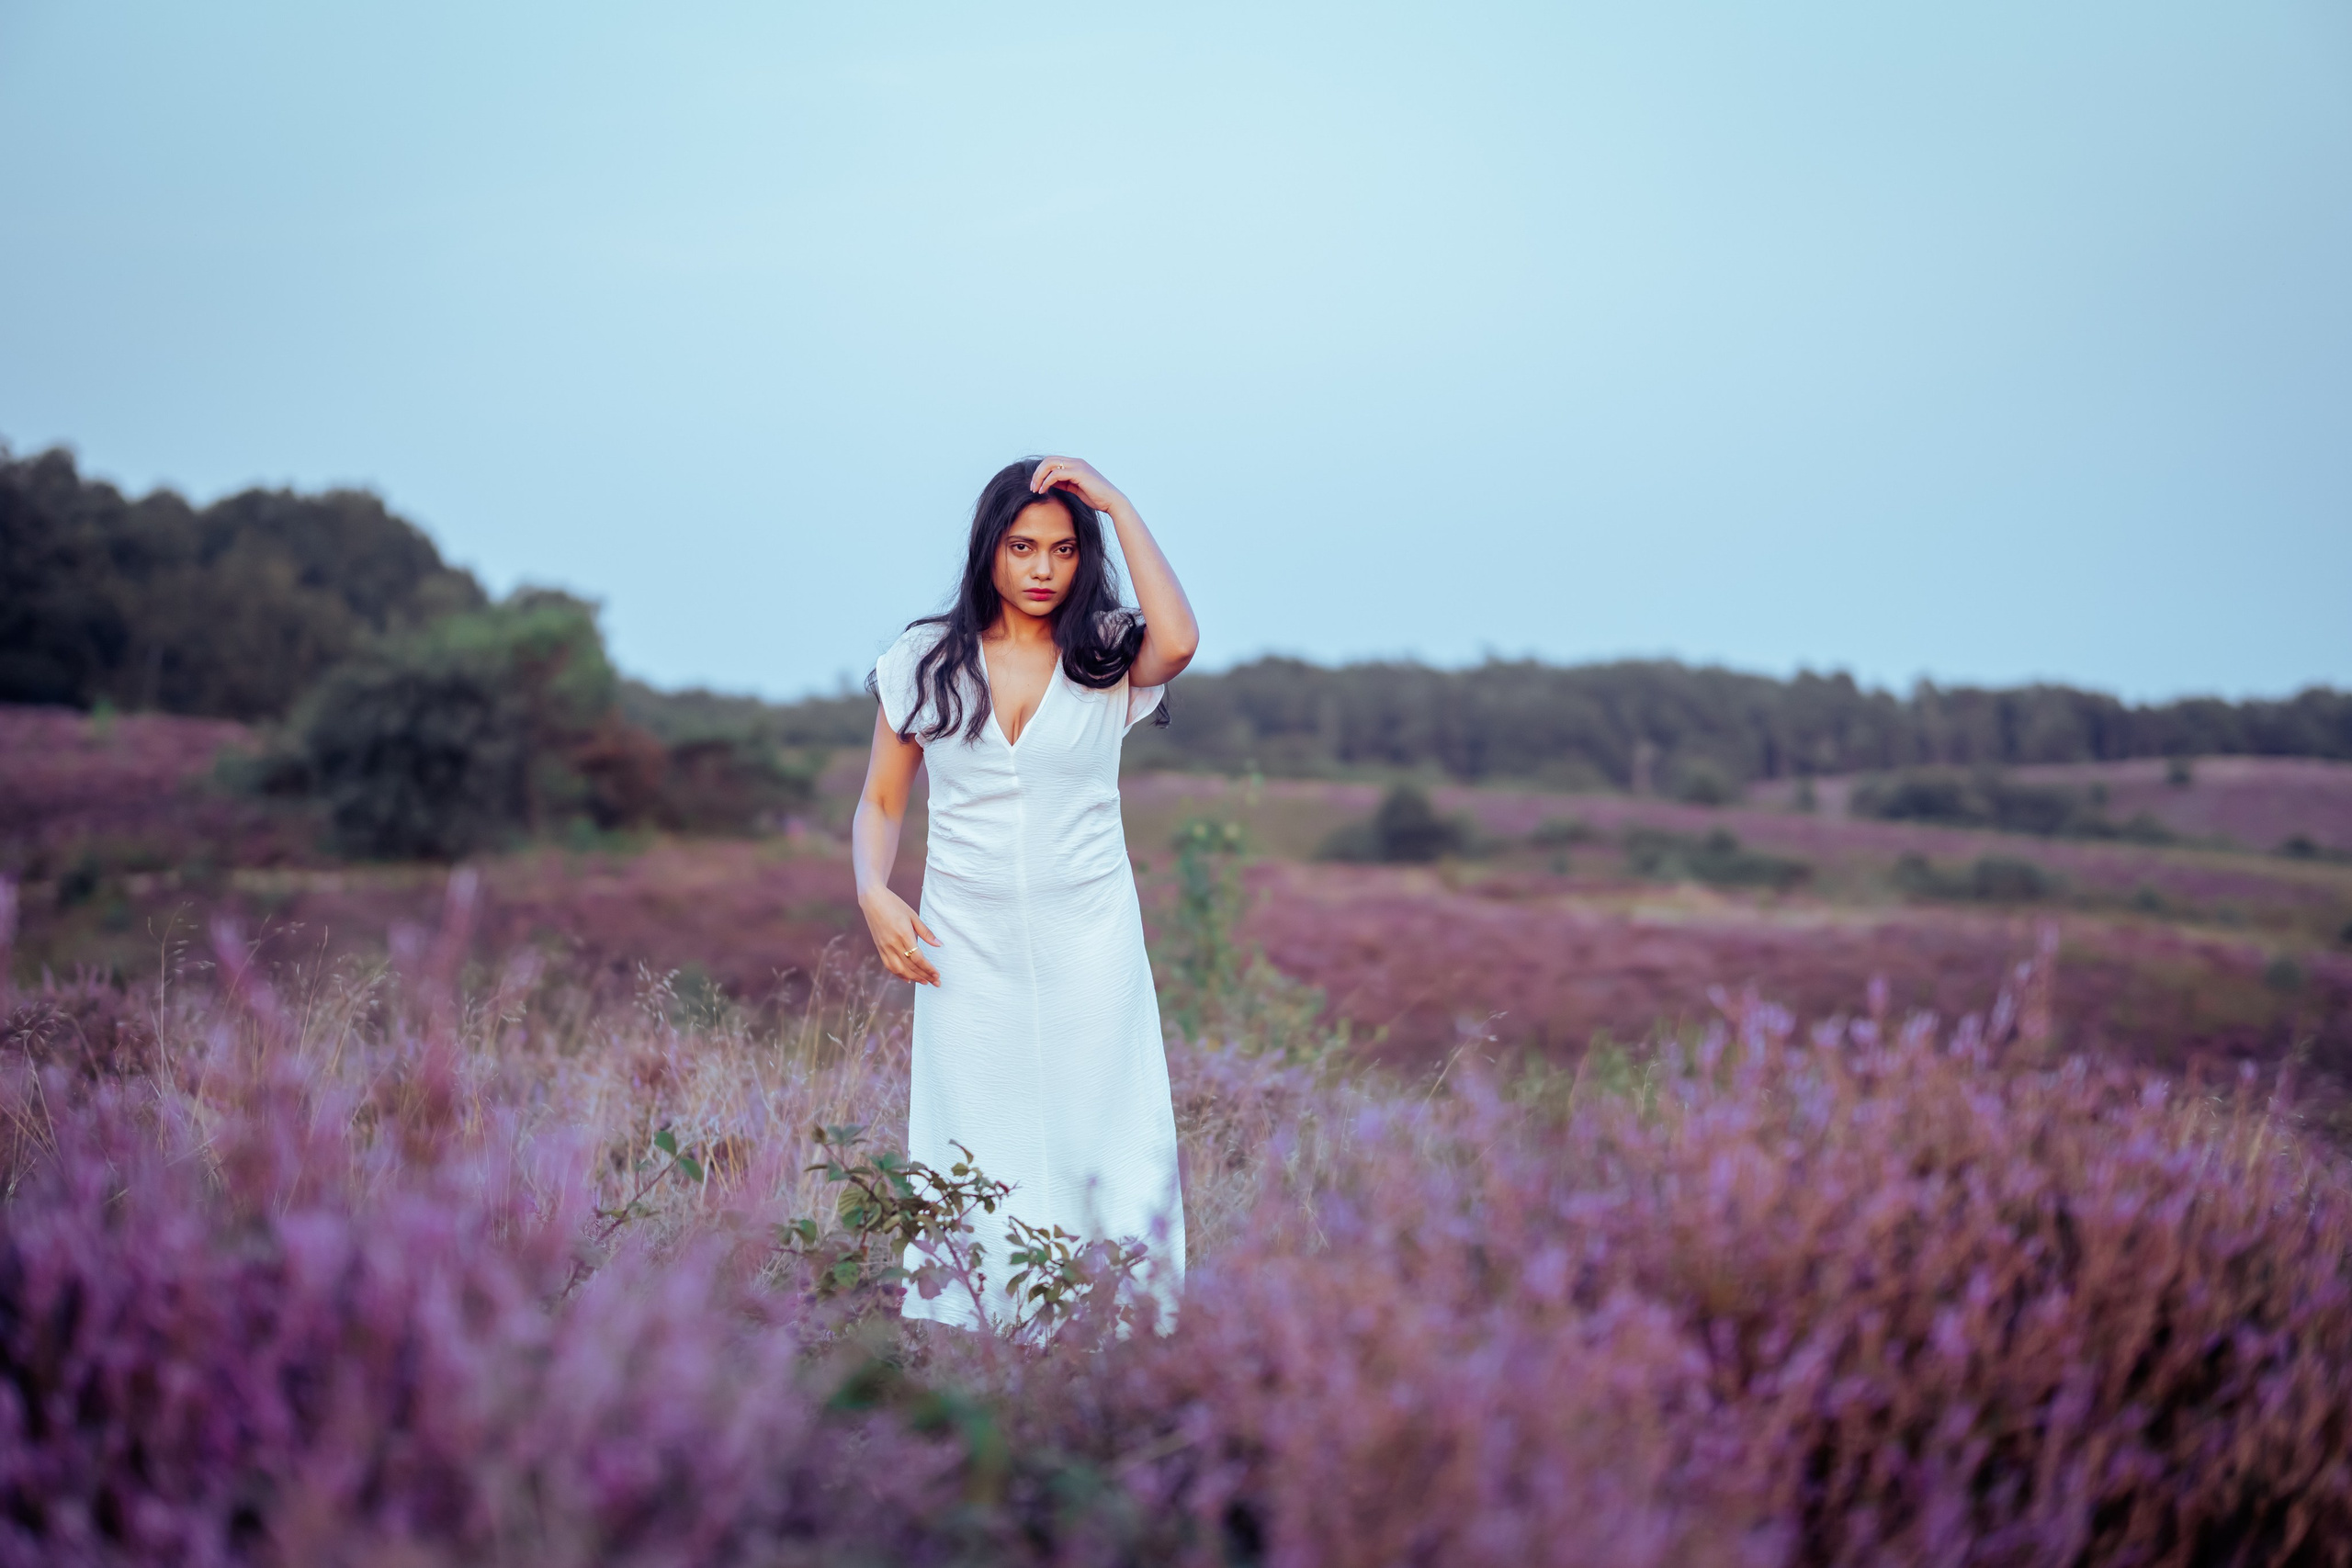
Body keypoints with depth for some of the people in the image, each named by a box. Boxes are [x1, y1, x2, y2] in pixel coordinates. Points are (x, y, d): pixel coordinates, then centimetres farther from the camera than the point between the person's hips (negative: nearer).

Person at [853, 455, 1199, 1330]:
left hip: (1088, 938, -1)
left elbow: (1177, 641, -23)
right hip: (967, 944, 1)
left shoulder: (1107, 658, 1)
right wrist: (874, 895, -8)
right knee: (977, 1159, 5)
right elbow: (880, 802, 11)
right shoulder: (925, 663, 6)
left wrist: (1118, 504, -15)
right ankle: (972, 1324, 16)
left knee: (1106, 1143, -1)